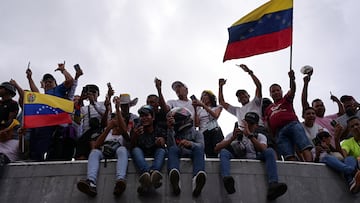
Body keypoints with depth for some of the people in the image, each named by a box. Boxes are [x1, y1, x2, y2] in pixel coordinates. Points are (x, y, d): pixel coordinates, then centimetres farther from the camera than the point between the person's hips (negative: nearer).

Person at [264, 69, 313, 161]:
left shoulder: (286, 99, 22)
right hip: (279, 131, 2)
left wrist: (292, 78, -18)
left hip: (292, 124, -2)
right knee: (288, 156, -17)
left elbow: (292, 90, 2)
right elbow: (267, 124, 25)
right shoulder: (268, 109, 31)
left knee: (305, 147, -23)